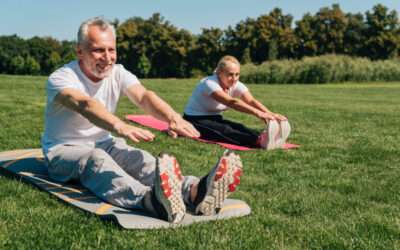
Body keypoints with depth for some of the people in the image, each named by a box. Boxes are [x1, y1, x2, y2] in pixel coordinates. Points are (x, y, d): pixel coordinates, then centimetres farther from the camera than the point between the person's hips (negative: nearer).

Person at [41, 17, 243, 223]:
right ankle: (151, 201, -69)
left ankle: (194, 192, -56)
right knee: (96, 159, -38)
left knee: (140, 159, -27)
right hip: (64, 150, -4)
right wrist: (120, 127, -60)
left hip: (104, 144, 5)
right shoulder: (61, 78, -17)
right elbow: (85, 105, -40)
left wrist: (172, 117, -46)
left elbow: (143, 96, -23)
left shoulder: (118, 73, -3)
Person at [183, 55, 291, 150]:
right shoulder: (209, 83, -26)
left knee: (239, 128, -26)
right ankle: (260, 141, -60)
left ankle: (268, 138, -52)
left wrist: (270, 114, -45)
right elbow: (231, 102, -42)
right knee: (224, 130, -36)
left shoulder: (237, 85, -7)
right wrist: (258, 113, -55)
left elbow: (251, 101, -25)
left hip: (215, 119, 6)